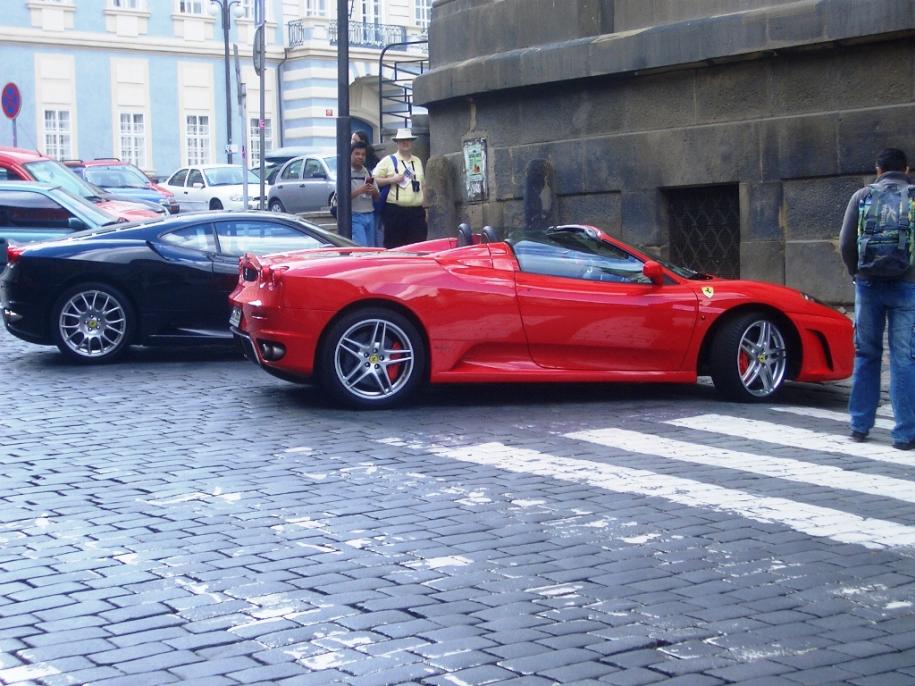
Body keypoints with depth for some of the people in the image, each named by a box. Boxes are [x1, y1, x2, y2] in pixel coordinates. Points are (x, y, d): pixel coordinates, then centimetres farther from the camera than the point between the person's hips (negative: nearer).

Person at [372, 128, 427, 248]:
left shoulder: (417, 161, 19)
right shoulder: (388, 160, 3)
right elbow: (374, 180, -1)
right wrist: (391, 180, -14)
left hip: (417, 211, 4)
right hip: (395, 211, -4)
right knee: (394, 247, -3)